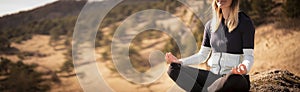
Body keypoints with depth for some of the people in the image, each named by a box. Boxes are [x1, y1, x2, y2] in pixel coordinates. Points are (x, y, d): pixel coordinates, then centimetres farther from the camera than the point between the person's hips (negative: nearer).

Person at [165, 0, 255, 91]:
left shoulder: (245, 22, -4)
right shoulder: (210, 25, 12)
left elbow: (249, 56, -9)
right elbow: (202, 55, 14)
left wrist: (245, 68, -33)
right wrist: (179, 62, -1)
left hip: (235, 78, -4)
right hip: (213, 76, 5)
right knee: (174, 69, -13)